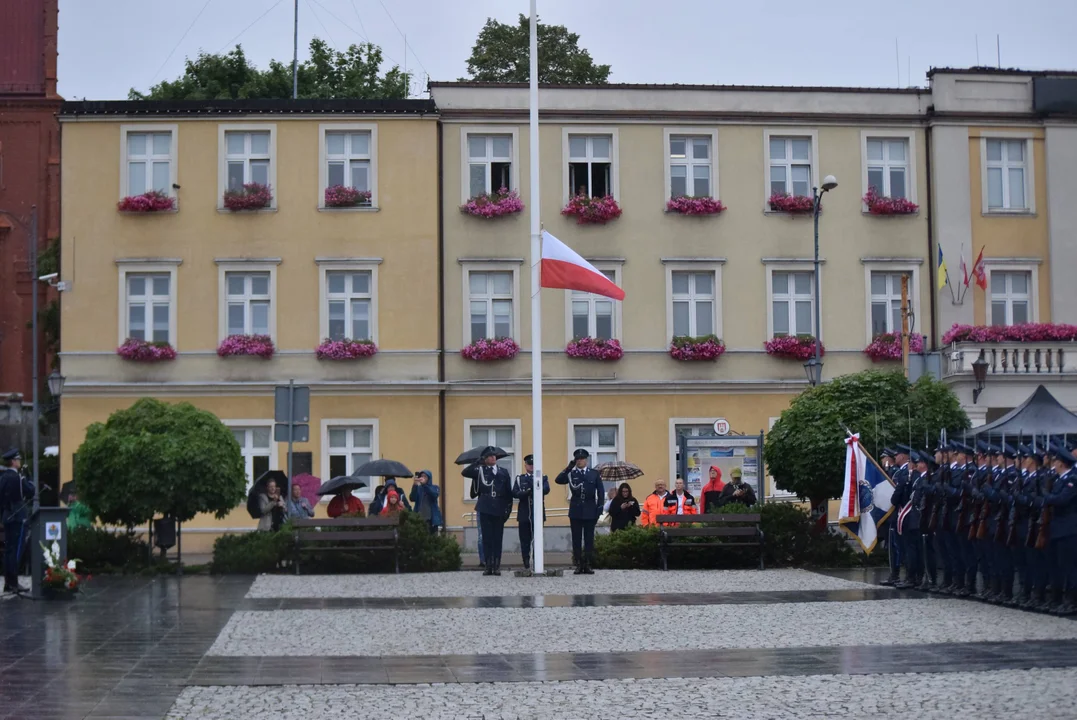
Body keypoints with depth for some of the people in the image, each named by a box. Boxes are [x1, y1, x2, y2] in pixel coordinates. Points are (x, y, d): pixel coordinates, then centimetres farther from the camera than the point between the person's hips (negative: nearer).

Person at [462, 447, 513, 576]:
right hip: (485, 509, -1)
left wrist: (508, 509, 1)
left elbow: (509, 492, 8)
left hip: (499, 510, 1)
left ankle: (497, 565, 5)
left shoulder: (503, 472, 10)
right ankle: (488, 565, 2)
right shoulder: (480, 471, 6)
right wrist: (478, 462, -10)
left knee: (498, 538, 2)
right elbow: (464, 472, -8)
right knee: (486, 537, 0)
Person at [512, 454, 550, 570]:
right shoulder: (519, 479, 12)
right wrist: (526, 492, -21)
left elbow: (546, 489, -11)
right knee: (525, 541, 1)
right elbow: (515, 493, -2)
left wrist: (532, 490, -26)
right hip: (524, 514, 1)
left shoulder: (543, 478, 10)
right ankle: (526, 564, 5)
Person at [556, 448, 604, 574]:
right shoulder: (571, 474, 6)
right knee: (576, 539, 1)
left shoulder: (594, 474, 6)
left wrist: (599, 508, -3)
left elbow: (601, 491, 5)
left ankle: (587, 565, 7)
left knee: (589, 539, 2)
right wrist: (569, 467, -17)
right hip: (575, 511, 0)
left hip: (590, 511, 0)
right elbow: (558, 480, -10)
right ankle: (579, 565, 4)